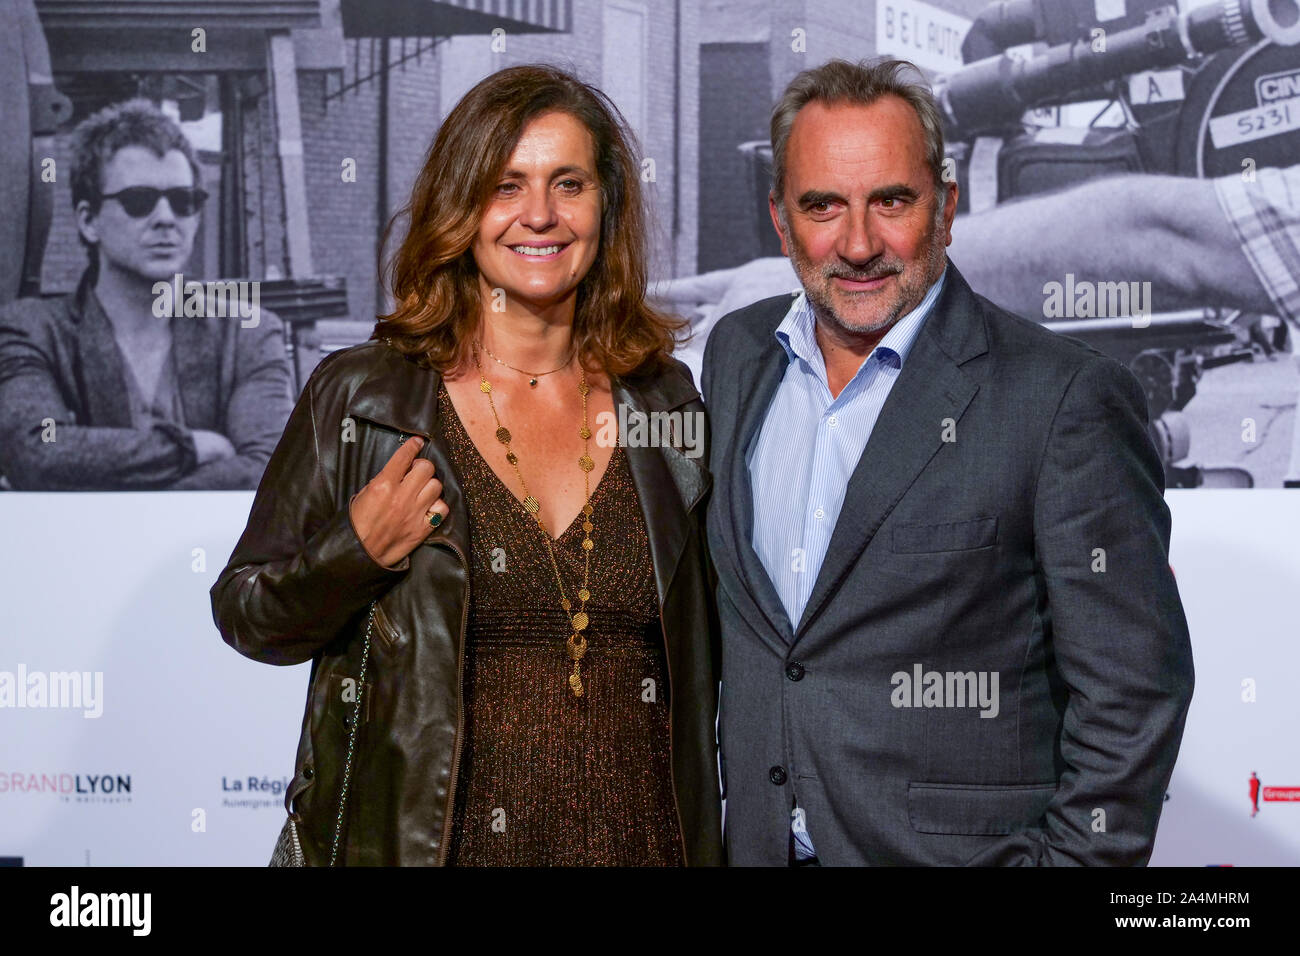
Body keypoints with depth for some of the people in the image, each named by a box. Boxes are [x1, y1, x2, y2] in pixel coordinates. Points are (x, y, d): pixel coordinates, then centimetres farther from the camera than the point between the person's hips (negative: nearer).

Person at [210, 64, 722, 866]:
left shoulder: (666, 400, 4)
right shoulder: (362, 396, -4)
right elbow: (244, 615, -1)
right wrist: (355, 555, -17)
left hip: (637, 837, 2)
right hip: (420, 836, -2)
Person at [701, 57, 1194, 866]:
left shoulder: (1065, 398, -15)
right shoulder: (736, 353, 4)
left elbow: (1133, 687, -13)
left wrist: (1075, 855, -16)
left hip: (959, 843, -5)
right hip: (758, 843, 5)